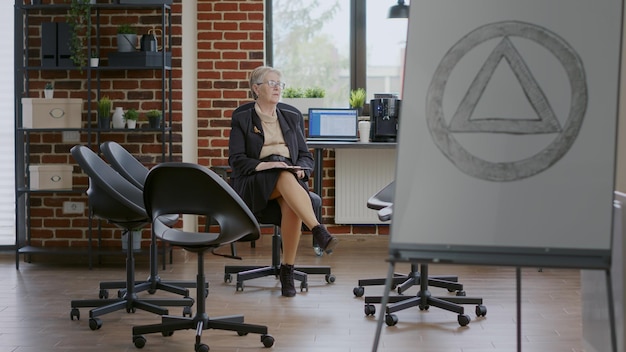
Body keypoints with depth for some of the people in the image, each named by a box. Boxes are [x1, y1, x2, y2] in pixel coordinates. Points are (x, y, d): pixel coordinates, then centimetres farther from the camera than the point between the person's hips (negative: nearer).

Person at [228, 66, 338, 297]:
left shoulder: (291, 118, 24)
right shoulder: (241, 119, 13)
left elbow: (306, 156, 18)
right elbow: (236, 159, 2)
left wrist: (300, 169, -6)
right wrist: (264, 165, -17)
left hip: (290, 176, 3)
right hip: (254, 183, -3)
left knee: (291, 204, -35)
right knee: (285, 178, -39)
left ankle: (287, 271, -31)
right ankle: (319, 232, -52)